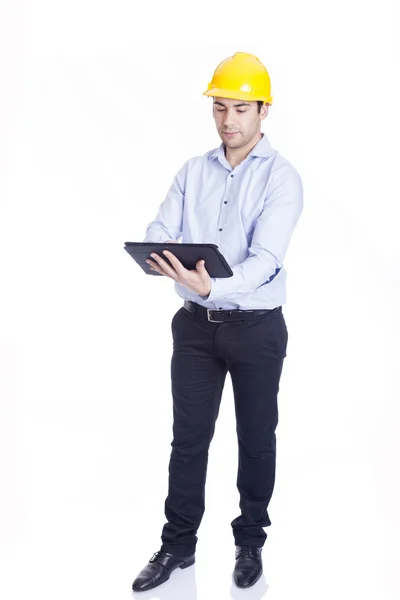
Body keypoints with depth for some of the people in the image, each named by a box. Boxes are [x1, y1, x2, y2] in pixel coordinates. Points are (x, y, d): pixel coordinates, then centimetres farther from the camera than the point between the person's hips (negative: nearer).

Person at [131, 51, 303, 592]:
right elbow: (160, 231, -3)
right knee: (188, 437, 9)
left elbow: (264, 259, -21)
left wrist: (212, 287, -40)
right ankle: (178, 545, 24)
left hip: (256, 327, -3)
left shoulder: (281, 178, -9)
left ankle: (250, 542, 29)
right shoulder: (192, 173, 7)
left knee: (256, 439, 10)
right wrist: (156, 254, -28)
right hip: (196, 324, 4)